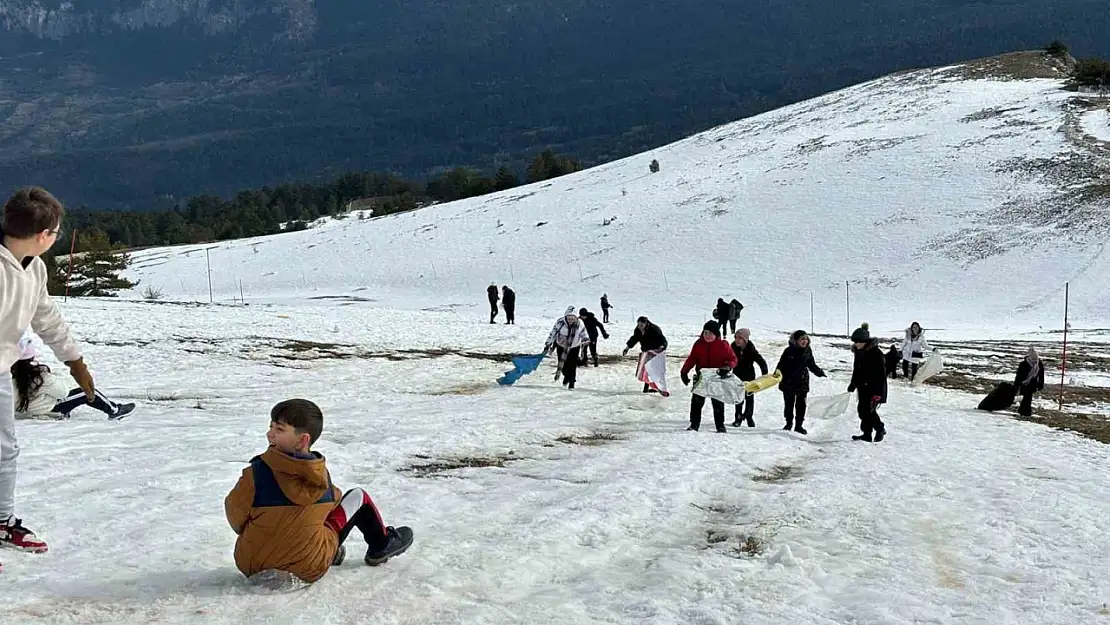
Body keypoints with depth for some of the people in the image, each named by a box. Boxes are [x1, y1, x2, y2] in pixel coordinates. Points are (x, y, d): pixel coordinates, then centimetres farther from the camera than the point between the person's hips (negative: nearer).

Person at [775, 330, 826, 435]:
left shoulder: (808, 351, 1)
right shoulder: (789, 351, -10)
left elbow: (811, 365, 14)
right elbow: (781, 364, -6)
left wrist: (820, 372, 7)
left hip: (802, 382, 2)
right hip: (789, 382, -2)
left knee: (801, 405, 3)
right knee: (789, 404, 10)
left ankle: (798, 425, 13)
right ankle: (789, 423, 27)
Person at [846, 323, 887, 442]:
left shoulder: (876, 353, -19)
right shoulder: (858, 352, 5)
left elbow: (881, 374, -19)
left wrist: (878, 392, -21)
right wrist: (853, 384, 20)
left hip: (874, 388, -8)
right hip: (863, 387, 8)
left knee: (869, 410, -12)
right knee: (862, 409, 6)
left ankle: (880, 429, 12)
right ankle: (867, 433, 16)